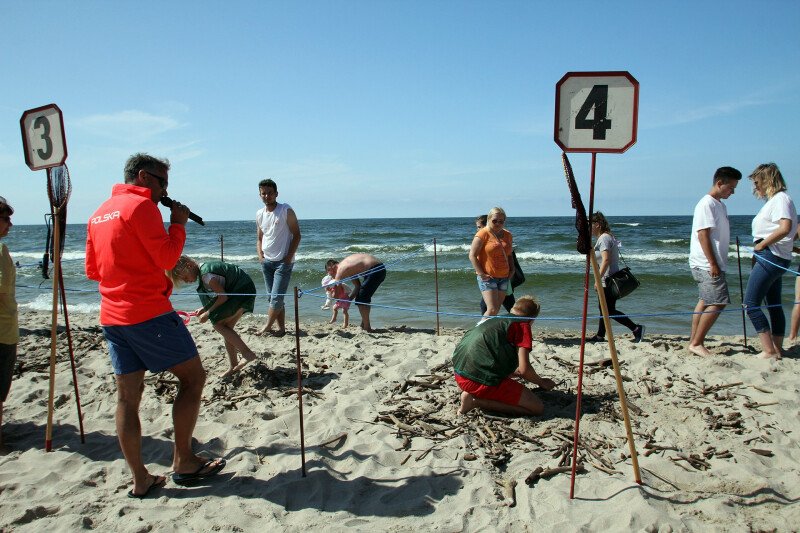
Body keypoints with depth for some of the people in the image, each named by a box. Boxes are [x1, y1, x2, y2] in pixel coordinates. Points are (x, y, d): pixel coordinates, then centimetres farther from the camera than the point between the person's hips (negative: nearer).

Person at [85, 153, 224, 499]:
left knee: (128, 396, 8)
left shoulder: (99, 213, 17)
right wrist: (179, 223, -1)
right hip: (149, 312, -9)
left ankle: (140, 480, 14)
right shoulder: (140, 205, -9)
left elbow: (92, 270, 19)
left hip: (112, 315, 9)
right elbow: (166, 257, -14)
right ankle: (183, 462, 8)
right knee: (193, 377, 3)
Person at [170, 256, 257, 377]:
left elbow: (223, 297, -18)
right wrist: (205, 309, 8)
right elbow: (221, 295, 15)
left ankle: (247, 353, -9)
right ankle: (234, 366, 15)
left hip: (243, 292, -10)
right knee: (226, 328, 8)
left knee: (218, 324, -11)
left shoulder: (206, 275, -20)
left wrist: (207, 313, -9)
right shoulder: (204, 269, 10)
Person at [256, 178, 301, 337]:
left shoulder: (286, 211, -7)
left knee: (276, 297, -10)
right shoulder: (259, 215, 10)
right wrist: (260, 256, 2)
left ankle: (267, 327, 2)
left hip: (283, 261, -6)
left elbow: (297, 235, -7)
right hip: (266, 261, 6)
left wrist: (288, 258, -13)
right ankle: (281, 328, 15)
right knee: (273, 297, 8)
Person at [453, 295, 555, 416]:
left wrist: (516, 373, 52)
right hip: (481, 380, -9)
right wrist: (542, 382, 12)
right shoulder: (523, 324, 0)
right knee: (538, 408, -2)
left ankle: (472, 395, 7)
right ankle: (477, 401, -10)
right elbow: (524, 369, -8)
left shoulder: (495, 320, 24)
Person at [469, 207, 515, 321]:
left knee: (496, 309, 7)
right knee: (492, 309, -15)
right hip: (488, 278, -6)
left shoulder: (507, 235, 12)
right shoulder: (483, 234, -9)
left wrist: (512, 270, 10)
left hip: (503, 277, 6)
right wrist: (481, 273, -16)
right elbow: (472, 255, -11)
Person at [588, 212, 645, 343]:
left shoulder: (604, 238, -15)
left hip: (609, 280, -11)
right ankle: (600, 336, 20)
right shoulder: (607, 236, 16)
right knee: (603, 308, 14)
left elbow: (606, 260, -25)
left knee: (610, 311, -7)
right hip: (609, 280, 11)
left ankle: (636, 328, -5)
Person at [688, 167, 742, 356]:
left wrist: (716, 263, 18)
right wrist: (713, 264, -21)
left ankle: (694, 342, 16)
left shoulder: (720, 205, 17)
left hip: (711, 264, 10)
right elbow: (703, 235, -19)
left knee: (705, 301, 11)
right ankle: (696, 343, -6)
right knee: (718, 303, -12)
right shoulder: (706, 204, -13)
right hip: (707, 264, -10)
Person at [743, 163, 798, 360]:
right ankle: (777, 350, 19)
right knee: (774, 305, 13)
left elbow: (785, 227, -25)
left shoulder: (780, 198, -11)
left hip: (771, 256, -11)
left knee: (751, 303, -11)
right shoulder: (773, 200, 18)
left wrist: (761, 244, -17)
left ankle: (769, 351, -10)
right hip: (774, 260, 11)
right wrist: (758, 251, 13)